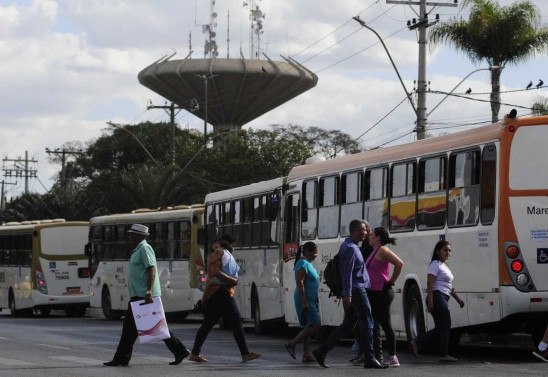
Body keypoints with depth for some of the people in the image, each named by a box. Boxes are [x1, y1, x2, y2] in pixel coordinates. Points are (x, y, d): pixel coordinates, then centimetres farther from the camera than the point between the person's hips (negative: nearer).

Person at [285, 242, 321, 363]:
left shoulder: (308, 264, 17)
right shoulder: (303, 264, -14)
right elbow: (299, 283, -21)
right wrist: (304, 302, -25)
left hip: (311, 301, 10)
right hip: (305, 300, -10)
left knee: (308, 327, 8)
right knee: (314, 326, -13)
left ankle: (306, 354, 9)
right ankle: (292, 344, -6)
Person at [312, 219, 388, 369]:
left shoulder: (347, 245, 17)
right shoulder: (351, 248, -14)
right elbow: (347, 272, -21)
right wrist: (347, 294, -24)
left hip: (353, 292, 10)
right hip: (357, 291, -10)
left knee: (347, 325, 10)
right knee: (366, 324, -3)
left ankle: (321, 351, 7)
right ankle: (369, 359, 1)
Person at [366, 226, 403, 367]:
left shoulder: (383, 251, -13)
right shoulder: (374, 251, 15)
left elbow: (399, 263, -24)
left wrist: (391, 281, -16)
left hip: (382, 292, -10)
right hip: (373, 293, 10)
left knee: (385, 324, -6)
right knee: (374, 325, 9)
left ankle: (393, 358, -2)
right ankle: (377, 357, 12)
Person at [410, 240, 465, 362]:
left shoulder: (445, 266, 23)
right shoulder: (436, 264, -7)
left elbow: (449, 287, 29)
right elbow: (430, 283, -16)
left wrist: (458, 299, 26)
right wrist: (430, 300, -23)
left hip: (443, 299, 10)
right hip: (437, 296, -10)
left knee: (440, 328, 7)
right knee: (445, 325, -8)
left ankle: (416, 343, 8)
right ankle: (444, 354, -4)